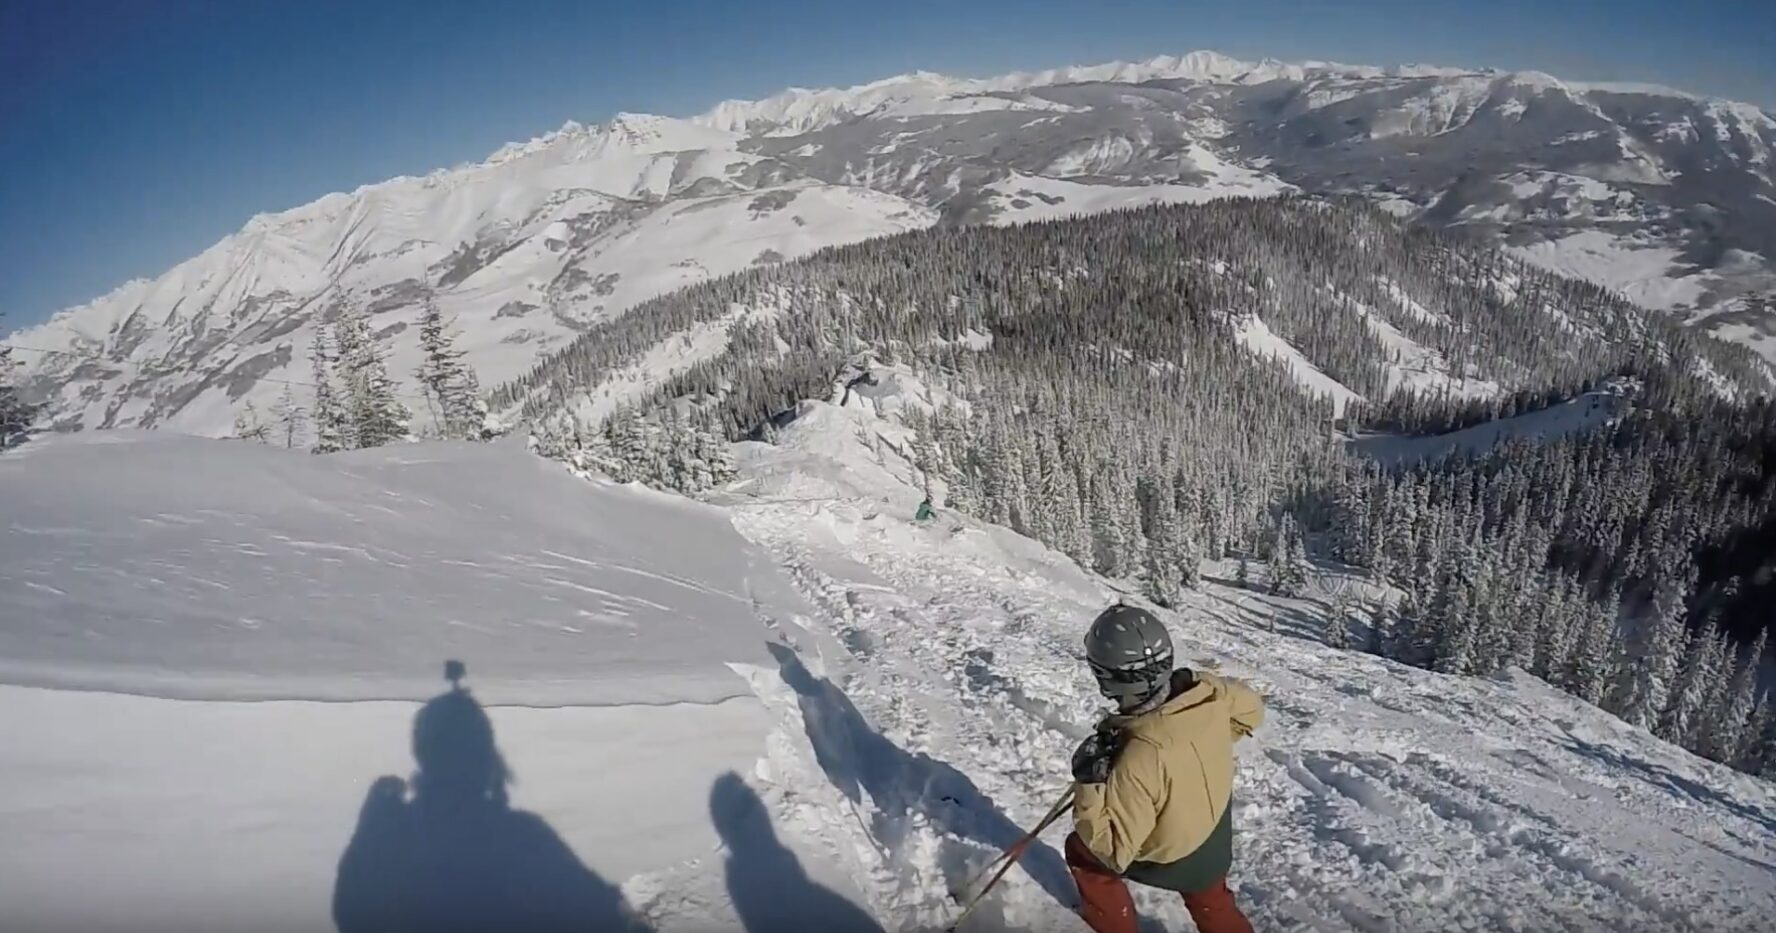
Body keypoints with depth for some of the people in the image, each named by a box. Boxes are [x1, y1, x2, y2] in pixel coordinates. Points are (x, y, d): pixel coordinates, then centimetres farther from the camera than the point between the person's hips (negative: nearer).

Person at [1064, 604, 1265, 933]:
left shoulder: (1140, 758, -43)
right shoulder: (1209, 691, -26)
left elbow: (1114, 852, -33)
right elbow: (1250, 710, 0)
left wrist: (1090, 785, -34)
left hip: (1173, 860, -5)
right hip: (1216, 839, 5)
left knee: (1080, 850, 20)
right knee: (1212, 906, 32)